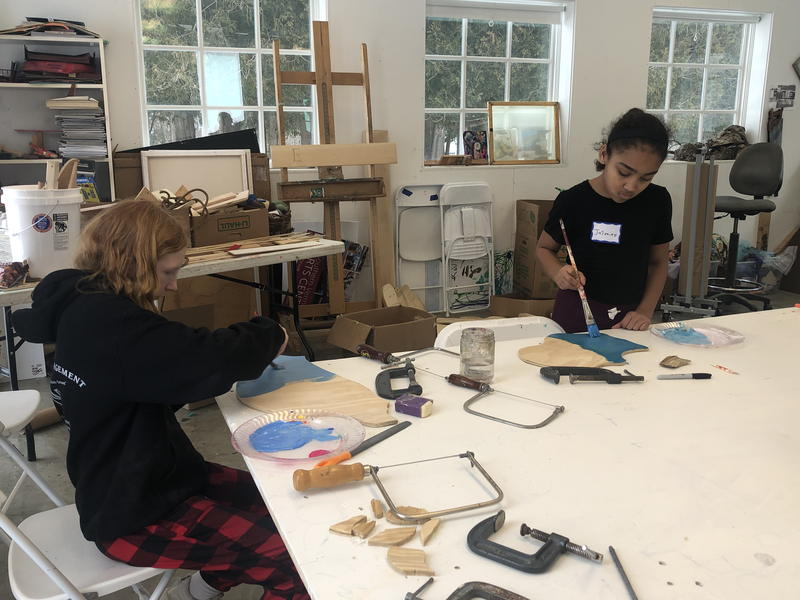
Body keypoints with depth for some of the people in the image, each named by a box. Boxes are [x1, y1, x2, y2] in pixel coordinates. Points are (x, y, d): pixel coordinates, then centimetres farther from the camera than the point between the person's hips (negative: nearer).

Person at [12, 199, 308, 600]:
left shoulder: (85, 305, 5)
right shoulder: (110, 324, -27)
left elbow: (166, 377, 12)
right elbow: (210, 361, -32)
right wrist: (269, 335, -11)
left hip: (133, 485, 10)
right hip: (133, 519, -10)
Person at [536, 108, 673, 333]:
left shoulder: (657, 201, -5)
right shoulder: (574, 200, -12)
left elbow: (658, 262, 6)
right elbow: (544, 248, 2)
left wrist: (645, 311, -6)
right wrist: (559, 274, -19)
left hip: (629, 318, 2)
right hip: (577, 314, -2)